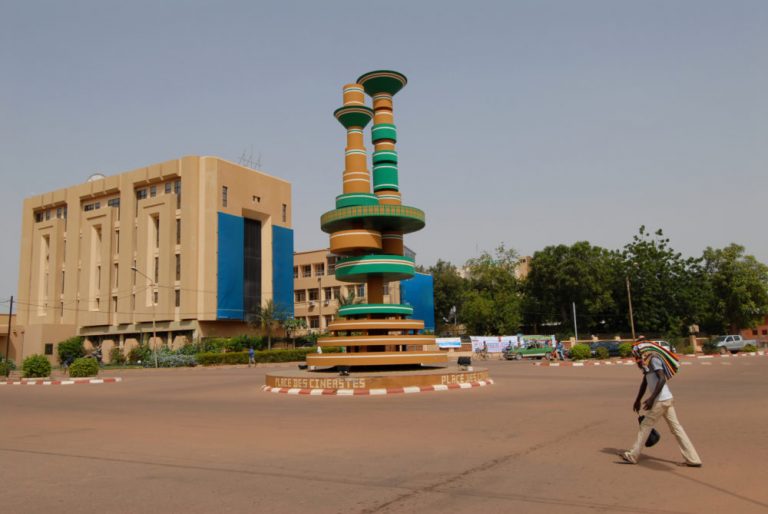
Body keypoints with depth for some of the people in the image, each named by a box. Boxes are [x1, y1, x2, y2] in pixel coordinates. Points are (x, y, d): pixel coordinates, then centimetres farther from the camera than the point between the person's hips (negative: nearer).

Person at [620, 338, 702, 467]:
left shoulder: (654, 360, -14)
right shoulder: (647, 362, 15)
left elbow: (662, 379, -26)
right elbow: (644, 383, 24)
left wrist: (651, 398, -30)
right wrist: (638, 400, 28)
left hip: (661, 400, -9)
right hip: (666, 399, 9)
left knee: (645, 426, 0)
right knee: (676, 428, 9)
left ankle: (632, 456, 8)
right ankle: (693, 459, 11)